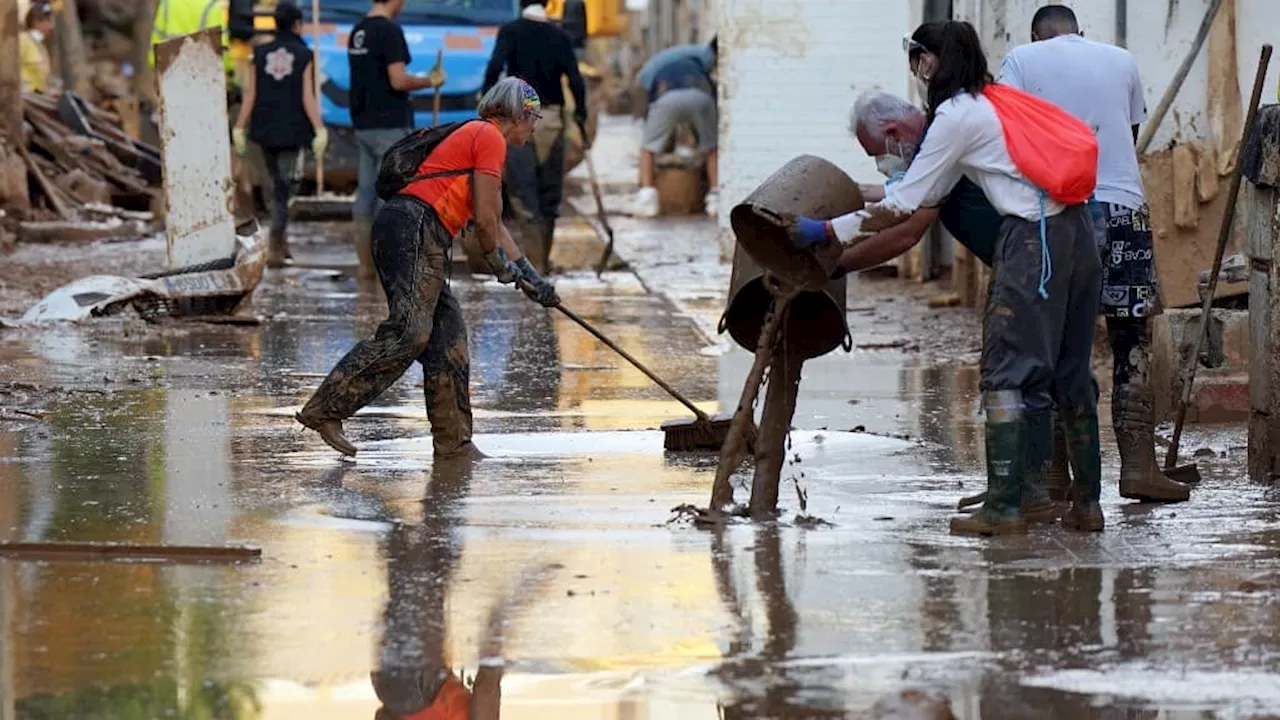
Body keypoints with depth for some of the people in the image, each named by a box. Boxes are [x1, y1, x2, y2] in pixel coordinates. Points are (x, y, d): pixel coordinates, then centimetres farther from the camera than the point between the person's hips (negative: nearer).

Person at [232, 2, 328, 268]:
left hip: (265, 131, 4)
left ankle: (280, 241, 24)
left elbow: (250, 95, 1)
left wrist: (239, 129, 4)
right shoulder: (304, 56, -6)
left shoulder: (261, 54, 2)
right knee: (283, 189, -2)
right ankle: (274, 247, -13)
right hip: (291, 132, -3)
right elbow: (308, 98, -11)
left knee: (277, 183, 20)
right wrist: (319, 131, -11)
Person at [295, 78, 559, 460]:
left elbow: (495, 225, 34)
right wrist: (499, 262, 11)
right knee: (408, 333, -18)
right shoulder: (489, 138, -1)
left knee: (447, 331, 9)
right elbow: (484, 218, -6)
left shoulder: (477, 136, 30)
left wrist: (532, 279, 33)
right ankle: (325, 410, -21)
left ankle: (452, 440, 11)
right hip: (414, 228, -11)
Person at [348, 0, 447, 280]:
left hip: (363, 125, 8)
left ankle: (366, 263, 12)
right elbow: (398, 80, -21)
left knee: (365, 194, 9)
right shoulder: (390, 31, -16)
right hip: (390, 127, -8)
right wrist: (430, 81, -5)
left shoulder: (357, 32, 11)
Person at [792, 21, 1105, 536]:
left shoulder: (956, 116, -6)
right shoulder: (995, 100, 21)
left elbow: (907, 202, -4)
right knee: (1069, 372, 12)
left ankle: (1005, 506, -7)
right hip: (1076, 228, 9)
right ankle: (1086, 503, 14)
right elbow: (928, 194, 22)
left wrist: (824, 232, 1)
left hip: (1033, 238, -9)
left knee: (1007, 369, -5)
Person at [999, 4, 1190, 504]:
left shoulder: (1023, 59, 7)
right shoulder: (1121, 61, 16)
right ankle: (1139, 467, -3)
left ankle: (1054, 473, 2)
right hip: (1123, 206, 1)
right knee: (1133, 346, 4)